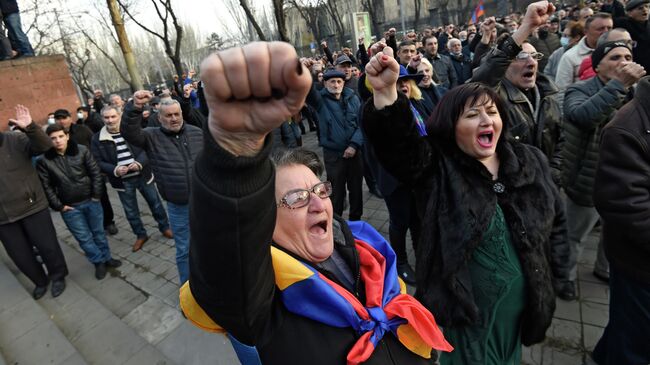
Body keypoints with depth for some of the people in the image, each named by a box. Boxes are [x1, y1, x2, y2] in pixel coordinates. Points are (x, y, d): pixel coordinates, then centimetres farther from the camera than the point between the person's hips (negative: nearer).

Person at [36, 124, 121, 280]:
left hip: (91, 201, 1)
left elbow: (95, 173, -4)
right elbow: (46, 187, -4)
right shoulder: (44, 160, -9)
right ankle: (98, 262, 25)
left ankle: (106, 258, 33)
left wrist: (96, 195, -7)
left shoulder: (82, 150, -7)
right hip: (69, 207, -1)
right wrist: (59, 206, -6)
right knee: (84, 237, 8)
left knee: (99, 232, 15)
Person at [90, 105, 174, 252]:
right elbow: (98, 162, -4)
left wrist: (139, 163, -24)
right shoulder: (97, 139, -4)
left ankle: (164, 227, 33)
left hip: (142, 175, 0)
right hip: (122, 180, 1)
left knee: (155, 202, 13)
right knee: (130, 211, 12)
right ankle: (141, 235, 32)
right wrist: (114, 170, -21)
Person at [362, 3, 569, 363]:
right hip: (466, 299, -4)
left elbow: (555, 222, 9)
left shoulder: (531, 161, 0)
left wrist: (555, 274, 9)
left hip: (522, 297, 5)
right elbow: (395, 142, -32)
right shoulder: (437, 166, -14)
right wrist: (385, 92, -48)